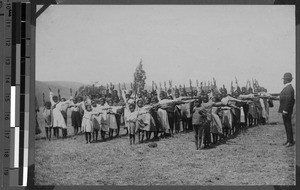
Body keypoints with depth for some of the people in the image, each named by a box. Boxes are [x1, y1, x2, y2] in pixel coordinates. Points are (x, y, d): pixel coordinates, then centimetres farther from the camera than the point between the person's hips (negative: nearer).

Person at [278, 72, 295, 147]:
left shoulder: (289, 88, -19)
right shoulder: (287, 87, 14)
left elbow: (288, 100, -24)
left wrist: (285, 111, -23)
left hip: (286, 110, -10)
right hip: (285, 110, 10)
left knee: (288, 125, -5)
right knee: (287, 125, 14)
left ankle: (291, 141, 1)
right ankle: (289, 140, 21)